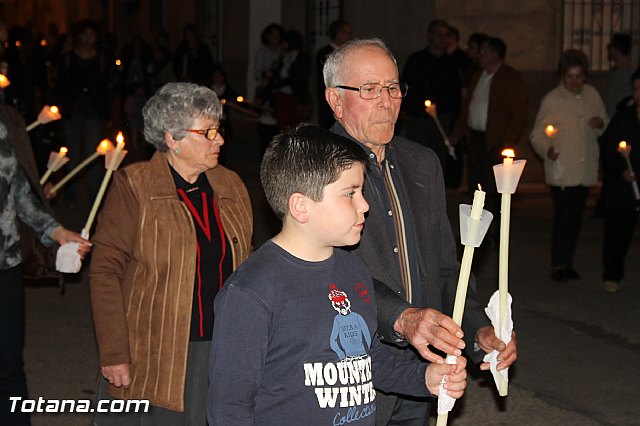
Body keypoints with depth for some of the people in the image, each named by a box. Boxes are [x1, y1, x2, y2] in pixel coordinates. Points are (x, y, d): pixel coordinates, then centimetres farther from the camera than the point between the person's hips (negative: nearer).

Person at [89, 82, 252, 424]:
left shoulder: (231, 187, 7)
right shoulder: (133, 188, -8)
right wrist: (113, 353, -14)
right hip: (150, 356, -4)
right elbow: (105, 271, -10)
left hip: (222, 351, 4)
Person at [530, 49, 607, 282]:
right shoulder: (551, 100, -4)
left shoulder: (592, 95, 9)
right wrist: (547, 150, -26)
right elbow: (537, 134, -5)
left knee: (576, 218, 8)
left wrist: (601, 125, -5)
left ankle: (568, 263, 20)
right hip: (561, 171, -4)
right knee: (563, 217, -8)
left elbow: (606, 127, 19)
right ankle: (558, 265, 4)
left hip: (586, 171, 4)